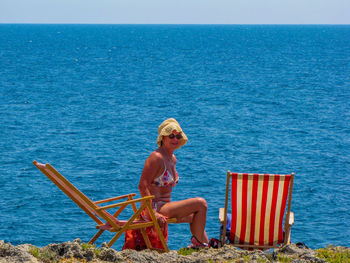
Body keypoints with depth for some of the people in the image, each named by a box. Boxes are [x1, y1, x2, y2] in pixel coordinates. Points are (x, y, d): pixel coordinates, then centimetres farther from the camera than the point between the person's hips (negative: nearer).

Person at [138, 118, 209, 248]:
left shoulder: (173, 159, 13)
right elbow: (142, 185, -22)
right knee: (201, 203, -13)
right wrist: (154, 213, -27)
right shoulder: (156, 157, -16)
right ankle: (197, 242, -2)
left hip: (163, 206, 10)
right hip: (153, 207, -10)